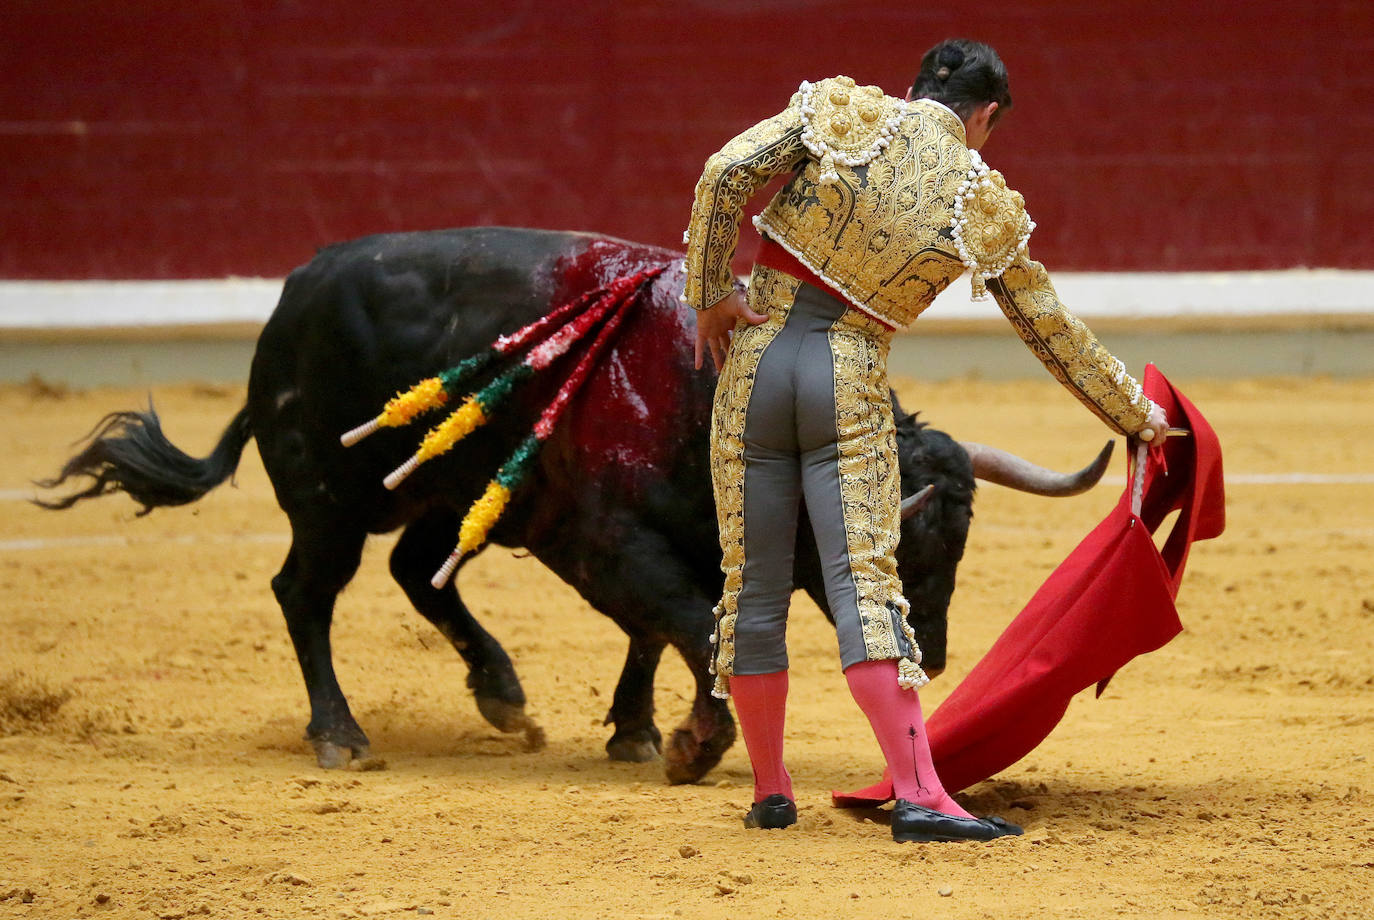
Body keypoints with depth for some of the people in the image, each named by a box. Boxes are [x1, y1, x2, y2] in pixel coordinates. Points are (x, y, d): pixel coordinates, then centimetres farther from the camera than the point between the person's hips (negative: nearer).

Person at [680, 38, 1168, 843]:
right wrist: (1135, 413, 23)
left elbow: (726, 175, -10)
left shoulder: (841, 112, 2)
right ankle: (917, 793, -18)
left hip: (757, 353, 2)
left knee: (756, 585, 9)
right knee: (864, 581, -6)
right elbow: (1055, 334, 10)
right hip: (853, 383, -2)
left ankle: (770, 791, 16)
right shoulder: (987, 208, 2)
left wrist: (711, 295, -1)